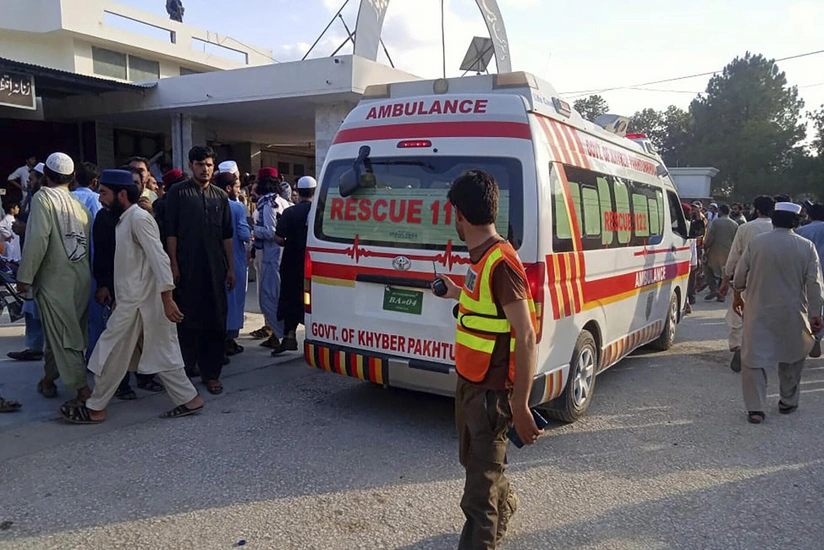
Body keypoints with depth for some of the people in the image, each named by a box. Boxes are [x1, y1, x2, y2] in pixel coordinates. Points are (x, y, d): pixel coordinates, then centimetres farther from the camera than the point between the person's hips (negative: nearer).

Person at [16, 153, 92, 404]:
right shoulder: (80, 203, 8)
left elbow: (38, 239, -17)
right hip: (82, 279, 6)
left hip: (55, 279, -6)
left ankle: (82, 390, -5)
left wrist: (25, 276, -11)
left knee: (63, 336, -2)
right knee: (58, 331, 20)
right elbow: (89, 240, 6)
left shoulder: (44, 197, -8)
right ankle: (49, 379, 33)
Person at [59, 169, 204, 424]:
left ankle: (95, 408, 17)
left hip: (137, 303, -10)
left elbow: (159, 258, -22)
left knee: (111, 355, 3)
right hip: (134, 300, 10)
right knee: (160, 354, 10)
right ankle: (188, 399, 14)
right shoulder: (126, 219, 15)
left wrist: (167, 298, -28)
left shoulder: (138, 218, -14)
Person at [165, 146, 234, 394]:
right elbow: (170, 232, -2)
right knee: (188, 321, 1)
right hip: (188, 269, -3)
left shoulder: (220, 197, 13)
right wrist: (174, 265, -9)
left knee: (216, 321, 6)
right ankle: (185, 370, 13)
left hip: (215, 269, 4)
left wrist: (230, 267, 9)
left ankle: (211, 373, 15)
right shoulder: (178, 193, 3)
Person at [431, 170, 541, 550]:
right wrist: (458, 294, 34)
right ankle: (503, 508, 54)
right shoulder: (481, 256, 4)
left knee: (481, 476, 3)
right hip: (469, 381, 10)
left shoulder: (501, 262, -24)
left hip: (491, 390, -10)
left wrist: (521, 406, -25)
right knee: (475, 460, 28)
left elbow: (526, 337, -26)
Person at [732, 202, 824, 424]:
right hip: (792, 314, 1)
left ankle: (755, 409, -1)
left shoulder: (756, 243, -4)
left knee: (754, 358, 2)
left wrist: (738, 296, 20)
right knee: (792, 356, 20)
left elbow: (740, 275, 3)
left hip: (759, 311, -1)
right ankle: (788, 402, 31)